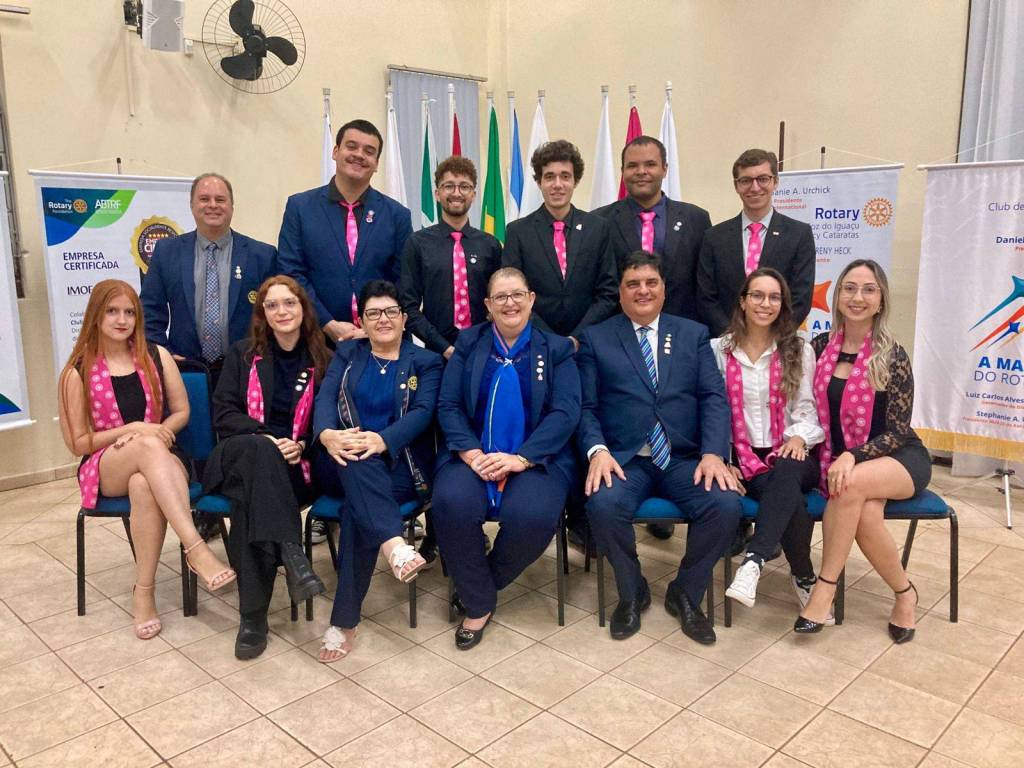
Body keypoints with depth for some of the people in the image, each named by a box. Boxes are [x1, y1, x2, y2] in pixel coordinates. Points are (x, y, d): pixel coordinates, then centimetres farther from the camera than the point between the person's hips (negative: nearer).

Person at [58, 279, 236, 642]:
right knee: (148, 446, -38)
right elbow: (78, 443, 1)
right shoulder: (77, 373, 0)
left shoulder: (157, 357, 5)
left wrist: (156, 431, -12)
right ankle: (196, 549, -46)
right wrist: (134, 430, -13)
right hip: (105, 469, -1)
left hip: (158, 461, 1)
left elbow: (181, 412, 9)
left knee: (144, 486, -39)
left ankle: (144, 592, -32)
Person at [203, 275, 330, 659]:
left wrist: (301, 445, -12)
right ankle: (291, 554, -49)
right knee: (258, 451, -38)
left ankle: (253, 615, -36)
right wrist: (265, 439, -15)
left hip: (294, 468, 0)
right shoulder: (243, 355, 13)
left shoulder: (322, 361, 11)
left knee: (252, 497, -35)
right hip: (240, 457, 0)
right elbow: (224, 414, 3)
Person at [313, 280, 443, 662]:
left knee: (357, 510, -32)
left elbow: (423, 412, -6)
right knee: (357, 460, -36)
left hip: (398, 465, -2)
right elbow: (325, 396, 0)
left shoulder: (426, 362, 12)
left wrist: (382, 440, -27)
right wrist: (327, 434, -25)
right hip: (342, 464, 2)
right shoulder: (346, 354, 18)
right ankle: (394, 543, -54)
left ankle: (344, 621, -27)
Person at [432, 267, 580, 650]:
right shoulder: (468, 343, 13)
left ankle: (484, 582, 1)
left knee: (533, 516, -32)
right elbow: (448, 406, 3)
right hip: (473, 454, 1)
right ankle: (479, 603, -5)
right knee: (452, 503, -30)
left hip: (536, 457, -1)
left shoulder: (556, 349, 9)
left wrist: (521, 459, -18)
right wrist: (471, 453, -15)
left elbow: (565, 413, -3)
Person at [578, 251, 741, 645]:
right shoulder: (595, 339, 10)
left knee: (726, 504, -26)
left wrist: (713, 453, -12)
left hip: (685, 459, 2)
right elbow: (586, 406, 3)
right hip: (623, 459, -1)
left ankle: (685, 594, 3)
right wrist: (597, 451, -16)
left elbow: (714, 398, 4)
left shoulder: (694, 334, 15)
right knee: (603, 505, -31)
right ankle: (631, 592, 1)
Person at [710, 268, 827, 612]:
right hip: (742, 458, -1)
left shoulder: (799, 351, 10)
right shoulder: (718, 350, 7)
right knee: (790, 498, -32)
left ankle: (754, 560, -45)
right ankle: (805, 578, -13)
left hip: (788, 454, 1)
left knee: (786, 474, -38)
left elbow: (808, 409, 6)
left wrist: (799, 436, -16)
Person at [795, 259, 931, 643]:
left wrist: (852, 457, -27)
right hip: (839, 460, 3)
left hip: (899, 459, -3)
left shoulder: (892, 355, -11)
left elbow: (897, 431, -12)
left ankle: (824, 588, -22)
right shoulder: (821, 346, 1)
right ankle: (904, 593, -4)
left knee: (851, 486, -36)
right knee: (866, 514, -31)